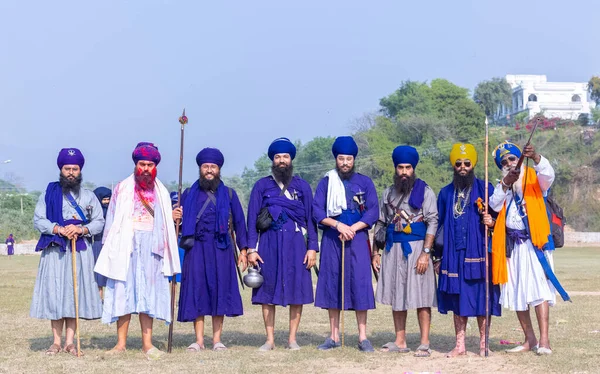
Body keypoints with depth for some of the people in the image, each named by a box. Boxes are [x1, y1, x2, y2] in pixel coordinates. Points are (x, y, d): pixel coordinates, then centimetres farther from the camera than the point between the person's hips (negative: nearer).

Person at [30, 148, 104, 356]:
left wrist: (81, 229, -13)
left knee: (76, 293, -1)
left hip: (80, 250, 1)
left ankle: (69, 341, 4)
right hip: (55, 251, -1)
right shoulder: (49, 193, 6)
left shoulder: (88, 196, 10)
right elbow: (38, 220, 0)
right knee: (54, 293, -3)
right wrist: (59, 229, -16)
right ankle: (56, 341, 5)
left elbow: (99, 222, 6)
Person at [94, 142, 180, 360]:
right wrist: (110, 251, -1)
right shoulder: (122, 189, 6)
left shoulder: (161, 192, 14)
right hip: (126, 246, -2)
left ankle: (147, 344, 2)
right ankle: (121, 343, 2)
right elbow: (112, 221, 3)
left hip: (151, 246, 2)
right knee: (124, 293, -3)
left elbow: (167, 223, 19)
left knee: (148, 294, 1)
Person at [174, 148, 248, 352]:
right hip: (197, 249, 0)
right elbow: (181, 224, 12)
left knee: (220, 290, 0)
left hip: (221, 249, 0)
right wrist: (175, 218, -12)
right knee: (197, 291, -1)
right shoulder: (190, 194, 12)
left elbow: (239, 222, 10)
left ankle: (217, 339, 7)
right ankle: (199, 340, 5)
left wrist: (243, 250, 2)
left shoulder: (229, 194, 11)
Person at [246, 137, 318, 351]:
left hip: (295, 243, 0)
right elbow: (252, 218, 6)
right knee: (268, 291, 1)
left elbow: (311, 218, 8)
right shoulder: (262, 186, 9)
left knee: (297, 291, 0)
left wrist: (312, 247, -2)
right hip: (269, 243, 0)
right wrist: (251, 248, -3)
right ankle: (269, 340, 10)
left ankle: (292, 339, 10)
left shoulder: (302, 186, 10)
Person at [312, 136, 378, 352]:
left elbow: (373, 213, 1)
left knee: (360, 284, -4)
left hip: (357, 239, -1)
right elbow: (317, 212, -1)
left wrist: (352, 228, -12)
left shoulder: (365, 182, 7)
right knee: (331, 283, 3)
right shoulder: (326, 182, 8)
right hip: (332, 240, 1)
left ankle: (362, 337, 1)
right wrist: (338, 225, -15)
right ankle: (334, 336, 10)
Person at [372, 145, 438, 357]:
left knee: (421, 297, -4)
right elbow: (381, 224, 17)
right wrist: (376, 252, 10)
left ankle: (424, 344, -2)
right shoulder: (388, 194, 14)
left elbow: (432, 223, -7)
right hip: (393, 250, 5)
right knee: (396, 296, 8)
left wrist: (425, 253, -15)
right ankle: (400, 342, 15)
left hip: (416, 249, -5)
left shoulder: (425, 191, -1)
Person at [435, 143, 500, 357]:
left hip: (479, 254, -3)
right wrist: (438, 257, 14)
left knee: (481, 298, -1)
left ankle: (483, 344, 9)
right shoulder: (446, 193, 14)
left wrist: (492, 222, -19)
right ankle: (460, 345, 13)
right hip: (454, 256, 3)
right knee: (457, 299, 6)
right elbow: (440, 225, 16)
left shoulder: (485, 189, 3)